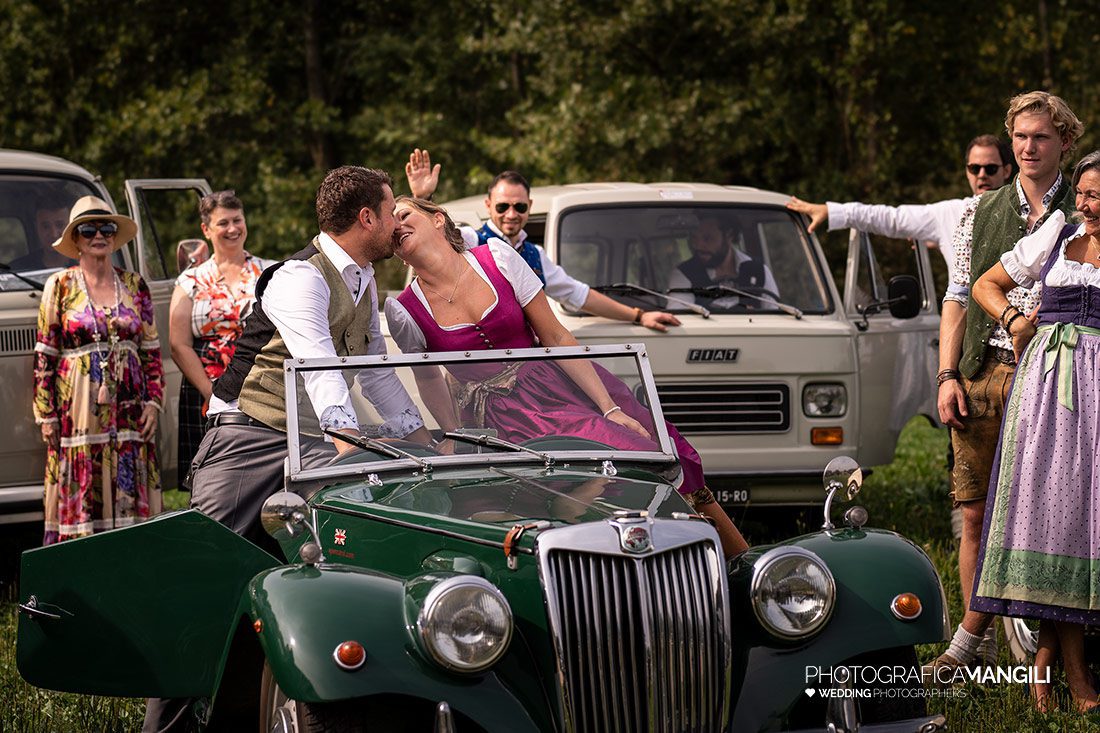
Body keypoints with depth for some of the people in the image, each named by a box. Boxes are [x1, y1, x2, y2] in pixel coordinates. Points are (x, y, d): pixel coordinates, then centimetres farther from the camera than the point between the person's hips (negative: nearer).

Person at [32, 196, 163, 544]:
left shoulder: (134, 285, 10)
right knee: (80, 495, -5)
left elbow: (152, 350, 12)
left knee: (129, 495, 0)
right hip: (78, 410, -2)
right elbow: (44, 355, 1)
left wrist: (154, 401, 2)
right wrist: (46, 414, -4)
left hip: (128, 409, 3)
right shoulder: (60, 286, 2)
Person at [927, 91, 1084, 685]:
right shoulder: (980, 212, 15)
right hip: (982, 374, 3)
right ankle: (970, 636, 12)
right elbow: (958, 297, 14)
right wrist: (948, 376, 4)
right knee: (977, 514, 3)